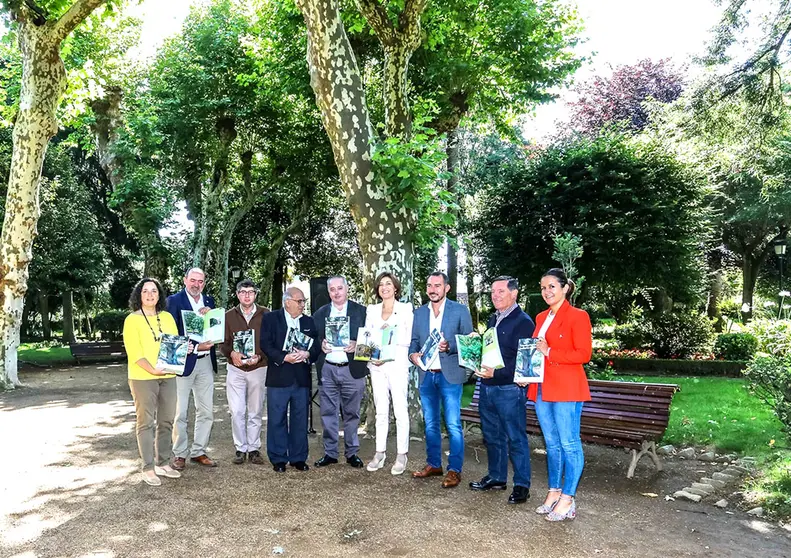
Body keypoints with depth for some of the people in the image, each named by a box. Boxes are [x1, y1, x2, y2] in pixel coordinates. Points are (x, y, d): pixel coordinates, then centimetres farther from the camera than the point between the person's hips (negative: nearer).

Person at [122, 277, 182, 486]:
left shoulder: (167, 317, 12)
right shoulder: (132, 320, -3)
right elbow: (133, 351, -11)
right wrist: (153, 370, -21)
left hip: (168, 376, 5)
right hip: (143, 378, -4)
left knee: (166, 421, 9)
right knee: (146, 422, 1)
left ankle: (163, 463, 21)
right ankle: (148, 468, 9)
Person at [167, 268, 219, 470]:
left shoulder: (209, 301, 12)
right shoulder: (174, 300, -5)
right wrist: (195, 347, -19)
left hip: (206, 362, 5)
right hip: (183, 361, -5)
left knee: (206, 411, 10)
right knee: (180, 413, 3)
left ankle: (199, 451, 22)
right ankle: (179, 454, 17)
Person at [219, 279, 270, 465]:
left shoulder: (266, 315, 0)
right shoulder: (229, 316, 5)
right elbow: (222, 343, 5)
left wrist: (259, 356, -15)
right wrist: (231, 353, -15)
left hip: (259, 369, -1)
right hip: (236, 369, 1)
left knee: (256, 413, 7)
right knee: (236, 412, 0)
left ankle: (254, 449, 17)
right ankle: (240, 449, 13)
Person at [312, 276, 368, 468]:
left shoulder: (361, 311, 3)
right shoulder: (319, 313, 11)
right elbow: (314, 339, 12)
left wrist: (357, 345, -16)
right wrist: (321, 344, -8)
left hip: (352, 369, -2)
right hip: (327, 370, 2)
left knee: (351, 413, 6)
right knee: (328, 413, 6)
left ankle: (352, 453, 17)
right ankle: (330, 453, 17)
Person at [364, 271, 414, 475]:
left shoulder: (405, 309, 3)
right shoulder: (372, 310, 14)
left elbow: (410, 338, -3)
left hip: (397, 364, -3)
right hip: (377, 365, 4)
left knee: (400, 410, -3)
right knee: (381, 411, 8)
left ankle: (402, 455, 4)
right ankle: (380, 453, 15)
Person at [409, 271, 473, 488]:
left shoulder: (460, 311, -1)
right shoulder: (419, 313, 11)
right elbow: (414, 341, 14)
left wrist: (449, 346, -20)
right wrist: (413, 354, -7)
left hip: (450, 375, -5)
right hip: (426, 375, 5)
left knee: (453, 425, -3)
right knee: (430, 424, 14)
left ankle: (454, 470, 7)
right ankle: (433, 464, 28)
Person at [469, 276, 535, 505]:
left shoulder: (523, 322, -10)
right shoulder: (493, 320, 15)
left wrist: (496, 373, -24)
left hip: (509, 389, -8)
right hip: (487, 386, 8)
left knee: (516, 438, 0)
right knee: (492, 435, 16)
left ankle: (521, 486, 12)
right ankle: (496, 478, 30)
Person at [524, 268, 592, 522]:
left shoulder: (577, 316, -7)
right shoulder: (541, 317, 16)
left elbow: (583, 354, -13)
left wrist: (549, 352, -18)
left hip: (566, 389, -7)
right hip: (541, 388, 7)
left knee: (569, 444, 0)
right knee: (552, 443, 15)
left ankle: (567, 501, 8)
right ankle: (554, 493, 25)